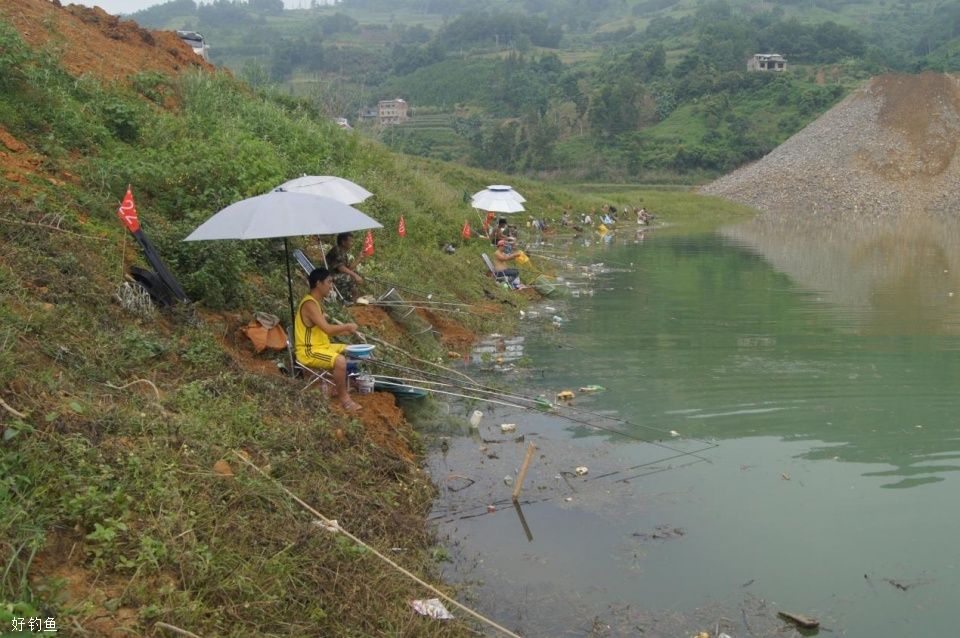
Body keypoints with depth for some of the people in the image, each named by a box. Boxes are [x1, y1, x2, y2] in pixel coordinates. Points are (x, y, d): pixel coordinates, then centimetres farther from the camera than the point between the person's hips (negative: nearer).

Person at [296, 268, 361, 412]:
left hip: (321, 346, 11)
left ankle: (342, 387, 19)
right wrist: (348, 326, -12)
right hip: (309, 352, -11)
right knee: (340, 361, -30)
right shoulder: (309, 304, -20)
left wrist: (347, 331, 6)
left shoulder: (316, 302, 12)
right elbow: (328, 329, -27)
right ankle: (343, 398, -13)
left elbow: (327, 331, 16)